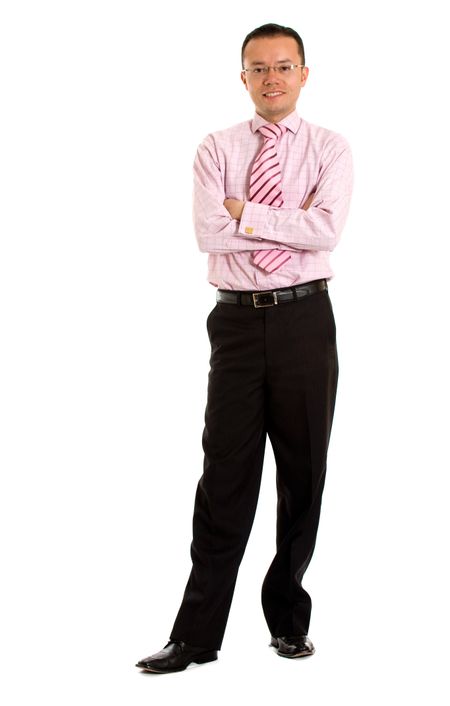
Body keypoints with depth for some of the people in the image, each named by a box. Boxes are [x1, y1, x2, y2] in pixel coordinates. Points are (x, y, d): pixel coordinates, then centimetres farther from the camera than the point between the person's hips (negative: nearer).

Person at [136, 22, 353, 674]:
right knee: (225, 476, -1)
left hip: (304, 320, 0)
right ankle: (196, 637, 4)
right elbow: (209, 231, -9)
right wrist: (292, 221, -9)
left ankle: (289, 621, 21)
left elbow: (327, 230, -12)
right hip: (238, 321, 0)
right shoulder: (216, 150, 7)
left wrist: (246, 213, -10)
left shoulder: (329, 149, 5)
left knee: (303, 474, 7)